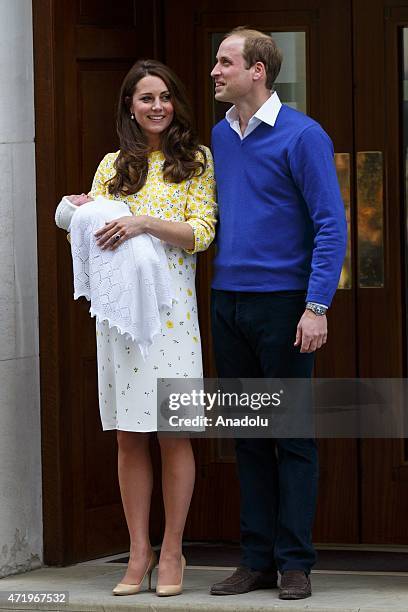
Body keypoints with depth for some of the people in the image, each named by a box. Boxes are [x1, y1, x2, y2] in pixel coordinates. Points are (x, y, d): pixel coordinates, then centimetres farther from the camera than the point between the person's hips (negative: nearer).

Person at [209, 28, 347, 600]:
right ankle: (257, 559, 14)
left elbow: (331, 225, -10)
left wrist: (317, 306, -17)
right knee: (248, 436, 9)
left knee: (292, 435, -1)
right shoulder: (217, 139, 12)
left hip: (282, 303, -6)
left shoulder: (302, 136, -7)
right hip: (228, 304, 6)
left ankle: (295, 562, 3)